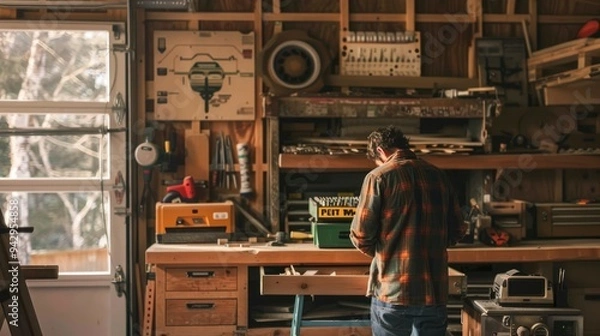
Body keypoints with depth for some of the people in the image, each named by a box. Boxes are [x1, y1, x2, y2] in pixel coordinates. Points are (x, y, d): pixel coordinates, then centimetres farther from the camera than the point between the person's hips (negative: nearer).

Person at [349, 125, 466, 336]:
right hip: (434, 289, 4)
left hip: (393, 290, -4)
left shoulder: (379, 177, -6)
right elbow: (457, 231, 13)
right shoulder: (439, 176, 8)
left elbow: (360, 235, -7)